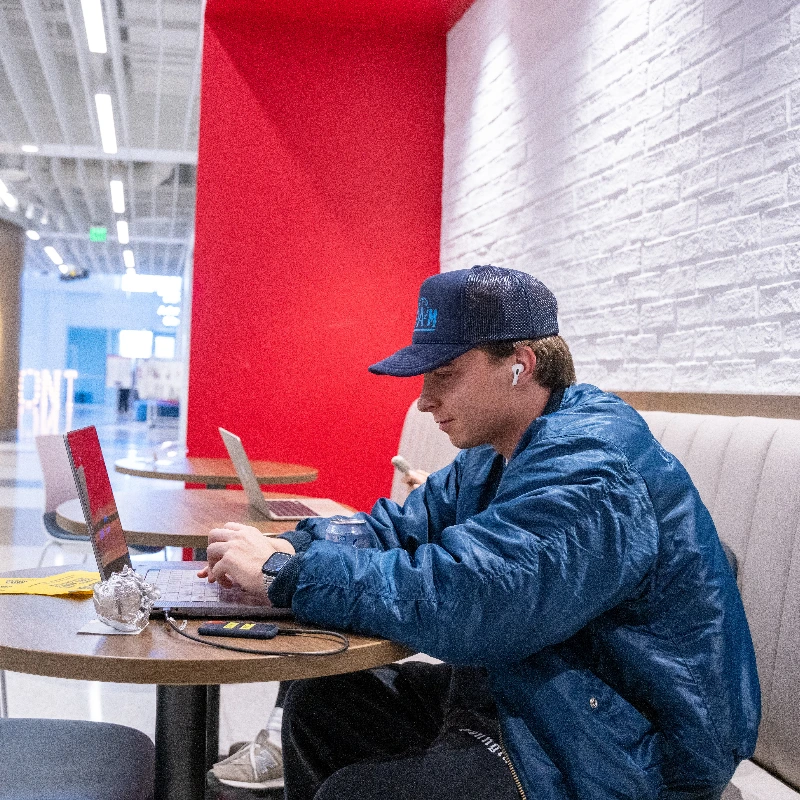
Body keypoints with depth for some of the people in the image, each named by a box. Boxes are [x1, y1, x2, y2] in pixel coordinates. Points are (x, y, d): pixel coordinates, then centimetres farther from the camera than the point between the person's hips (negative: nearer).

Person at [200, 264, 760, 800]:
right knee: (319, 704, 7)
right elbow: (405, 527, 10)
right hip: (514, 692, 10)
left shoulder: (589, 470, -27)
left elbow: (453, 595, -36)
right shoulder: (499, 453, 8)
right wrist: (291, 546, -9)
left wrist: (281, 573, -26)